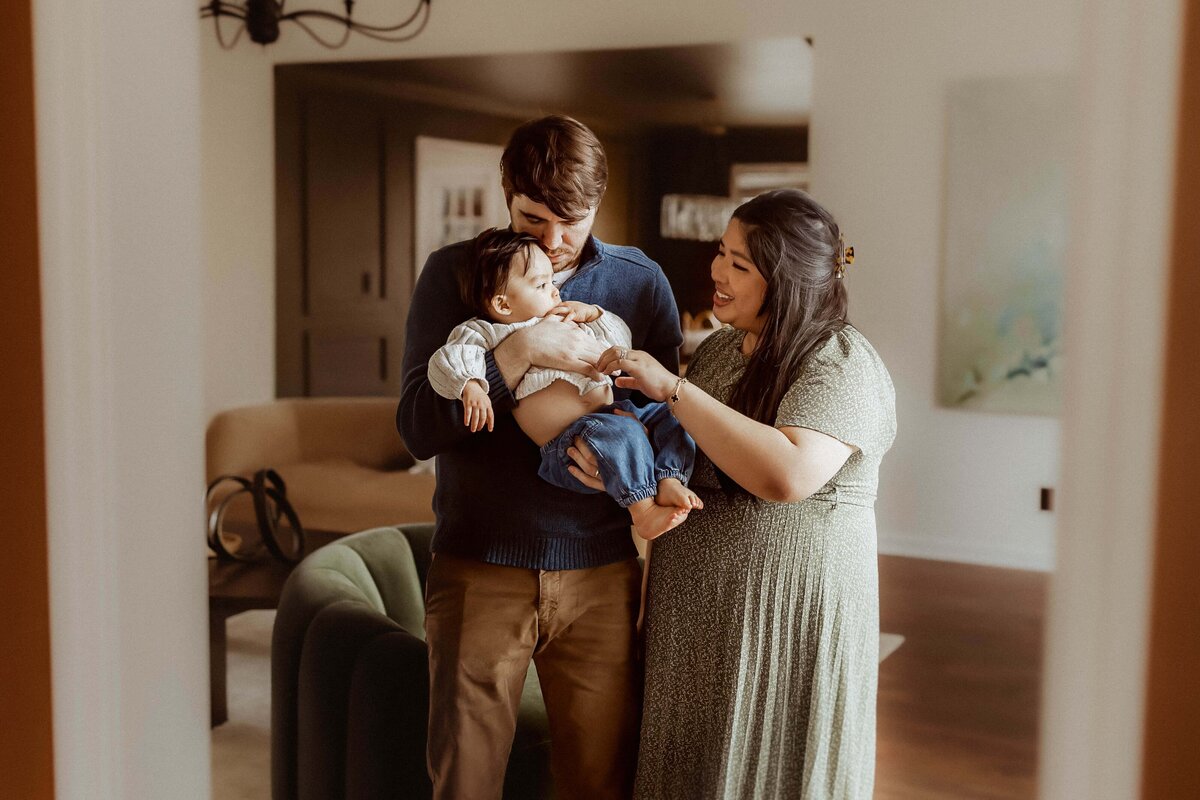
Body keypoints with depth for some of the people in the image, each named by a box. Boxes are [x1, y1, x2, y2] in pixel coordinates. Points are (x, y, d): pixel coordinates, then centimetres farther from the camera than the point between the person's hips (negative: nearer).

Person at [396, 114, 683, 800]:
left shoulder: (641, 281, 6)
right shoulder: (454, 273, 1)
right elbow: (418, 427, -8)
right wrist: (523, 350, -19)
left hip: (601, 571, 1)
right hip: (480, 569, -1)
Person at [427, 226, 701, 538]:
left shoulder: (569, 323, 25)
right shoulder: (487, 333, 5)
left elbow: (621, 343, 30)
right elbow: (447, 360, -8)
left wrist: (592, 313, 14)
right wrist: (471, 387, -27)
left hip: (612, 411, 8)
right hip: (566, 440, -8)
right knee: (621, 432, -35)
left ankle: (670, 482, -17)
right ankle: (641, 509, -29)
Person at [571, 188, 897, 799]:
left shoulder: (841, 362, -14)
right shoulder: (718, 347, 10)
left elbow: (788, 474, -32)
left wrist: (672, 388, -26)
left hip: (789, 612, -7)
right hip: (695, 611, 7)